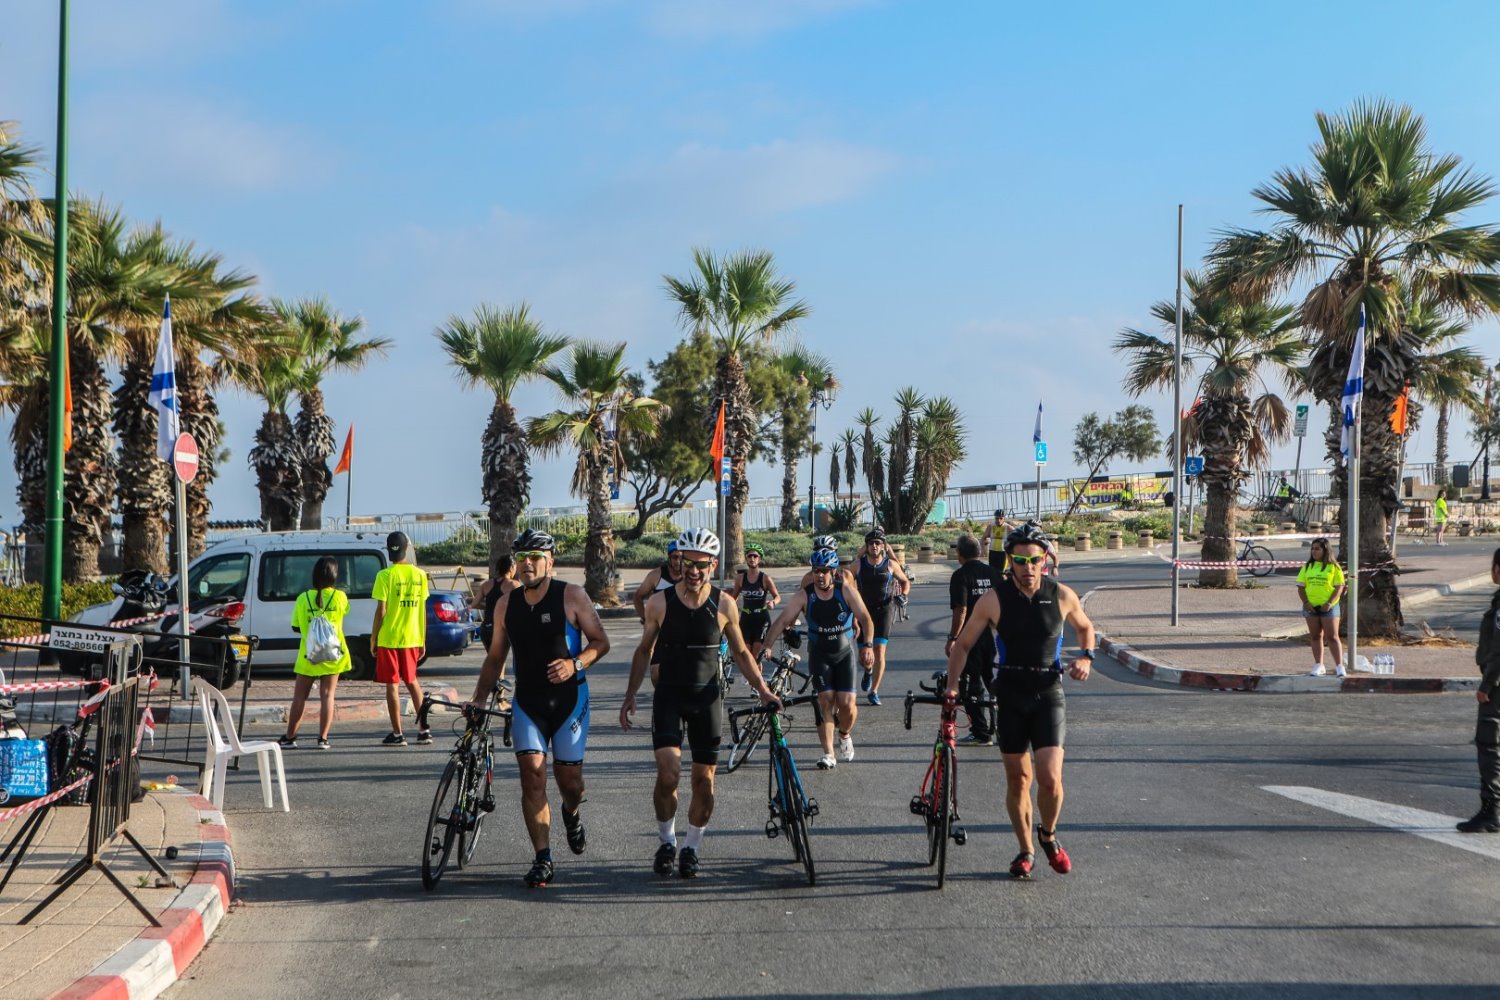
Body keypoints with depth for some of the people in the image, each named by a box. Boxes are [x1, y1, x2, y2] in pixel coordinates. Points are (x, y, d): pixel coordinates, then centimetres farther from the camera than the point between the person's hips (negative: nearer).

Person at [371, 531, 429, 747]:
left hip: (389, 639, -5)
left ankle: (397, 734, 3)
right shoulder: (419, 575, 3)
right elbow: (422, 610, 6)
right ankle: (424, 730, 12)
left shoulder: (386, 575, -11)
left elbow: (381, 611, -12)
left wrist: (373, 639, -2)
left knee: (392, 684, 2)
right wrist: (422, 640, 13)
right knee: (412, 681, 17)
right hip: (412, 638, 5)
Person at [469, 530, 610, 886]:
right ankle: (542, 859, -6)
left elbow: (601, 642, -3)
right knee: (532, 777, -10)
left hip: (568, 699, -2)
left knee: (569, 779, 1)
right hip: (527, 701, 2)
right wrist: (478, 699, 5)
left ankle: (571, 814, 39)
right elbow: (495, 657, 13)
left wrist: (575, 664, -21)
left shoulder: (571, 596, -7)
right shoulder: (506, 604, 4)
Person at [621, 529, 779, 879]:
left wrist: (763, 690, -1)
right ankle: (666, 842, 6)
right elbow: (644, 651, 8)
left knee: (704, 781, 3)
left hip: (706, 697, 1)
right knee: (668, 773, -16)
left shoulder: (724, 605, -3)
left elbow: (740, 653, 9)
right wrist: (630, 696, 6)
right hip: (669, 695, -1)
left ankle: (690, 849, 22)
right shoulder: (660, 603, -5)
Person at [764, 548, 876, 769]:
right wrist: (766, 646, -26)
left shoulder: (847, 592, -9)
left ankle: (845, 734, 25)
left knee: (847, 704, -8)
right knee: (825, 701, -10)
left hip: (845, 653, 0)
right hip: (819, 654, 0)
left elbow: (865, 619, -12)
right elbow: (782, 621, -15)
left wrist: (867, 645, -27)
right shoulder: (804, 596, -9)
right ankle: (828, 754, -4)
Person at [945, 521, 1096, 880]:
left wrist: (1086, 656, -1)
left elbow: (1085, 627, 18)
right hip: (1010, 695, 1)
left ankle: (1048, 836, 16)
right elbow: (962, 645, 3)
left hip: (1048, 693, -1)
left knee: (1050, 778, -13)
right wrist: (952, 687, -6)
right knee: (1018, 779, 8)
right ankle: (1025, 851, 25)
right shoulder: (995, 600, -6)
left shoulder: (1062, 596, -3)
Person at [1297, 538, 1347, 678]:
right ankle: (1318, 665, 17)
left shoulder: (1333, 567, -3)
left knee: (1332, 637, -5)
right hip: (1311, 607, 4)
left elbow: (1339, 587, -6)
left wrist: (1329, 603, -16)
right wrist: (1306, 602, -7)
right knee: (1316, 636, 10)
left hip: (1328, 607, -4)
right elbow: (1300, 587, 8)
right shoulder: (1307, 567, 9)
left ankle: (1339, 666, -2)